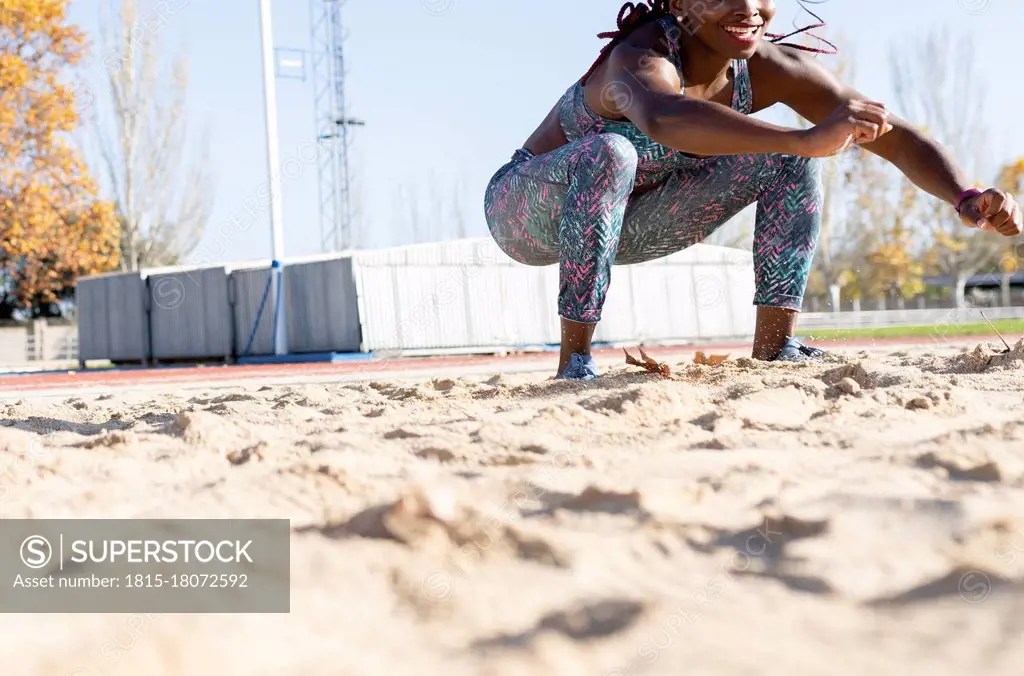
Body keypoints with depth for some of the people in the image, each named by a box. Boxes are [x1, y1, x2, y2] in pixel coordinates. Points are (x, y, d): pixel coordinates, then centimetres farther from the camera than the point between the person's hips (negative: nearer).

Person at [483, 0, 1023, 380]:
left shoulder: (771, 68, -15)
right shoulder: (643, 60, -34)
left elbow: (896, 137, -17)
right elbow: (662, 119, -60)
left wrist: (965, 199, -36)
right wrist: (805, 139, -69)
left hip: (623, 224, 6)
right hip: (525, 214, -6)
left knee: (789, 164, -8)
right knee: (608, 153, -39)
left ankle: (774, 350, -5)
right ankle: (573, 364, -29)